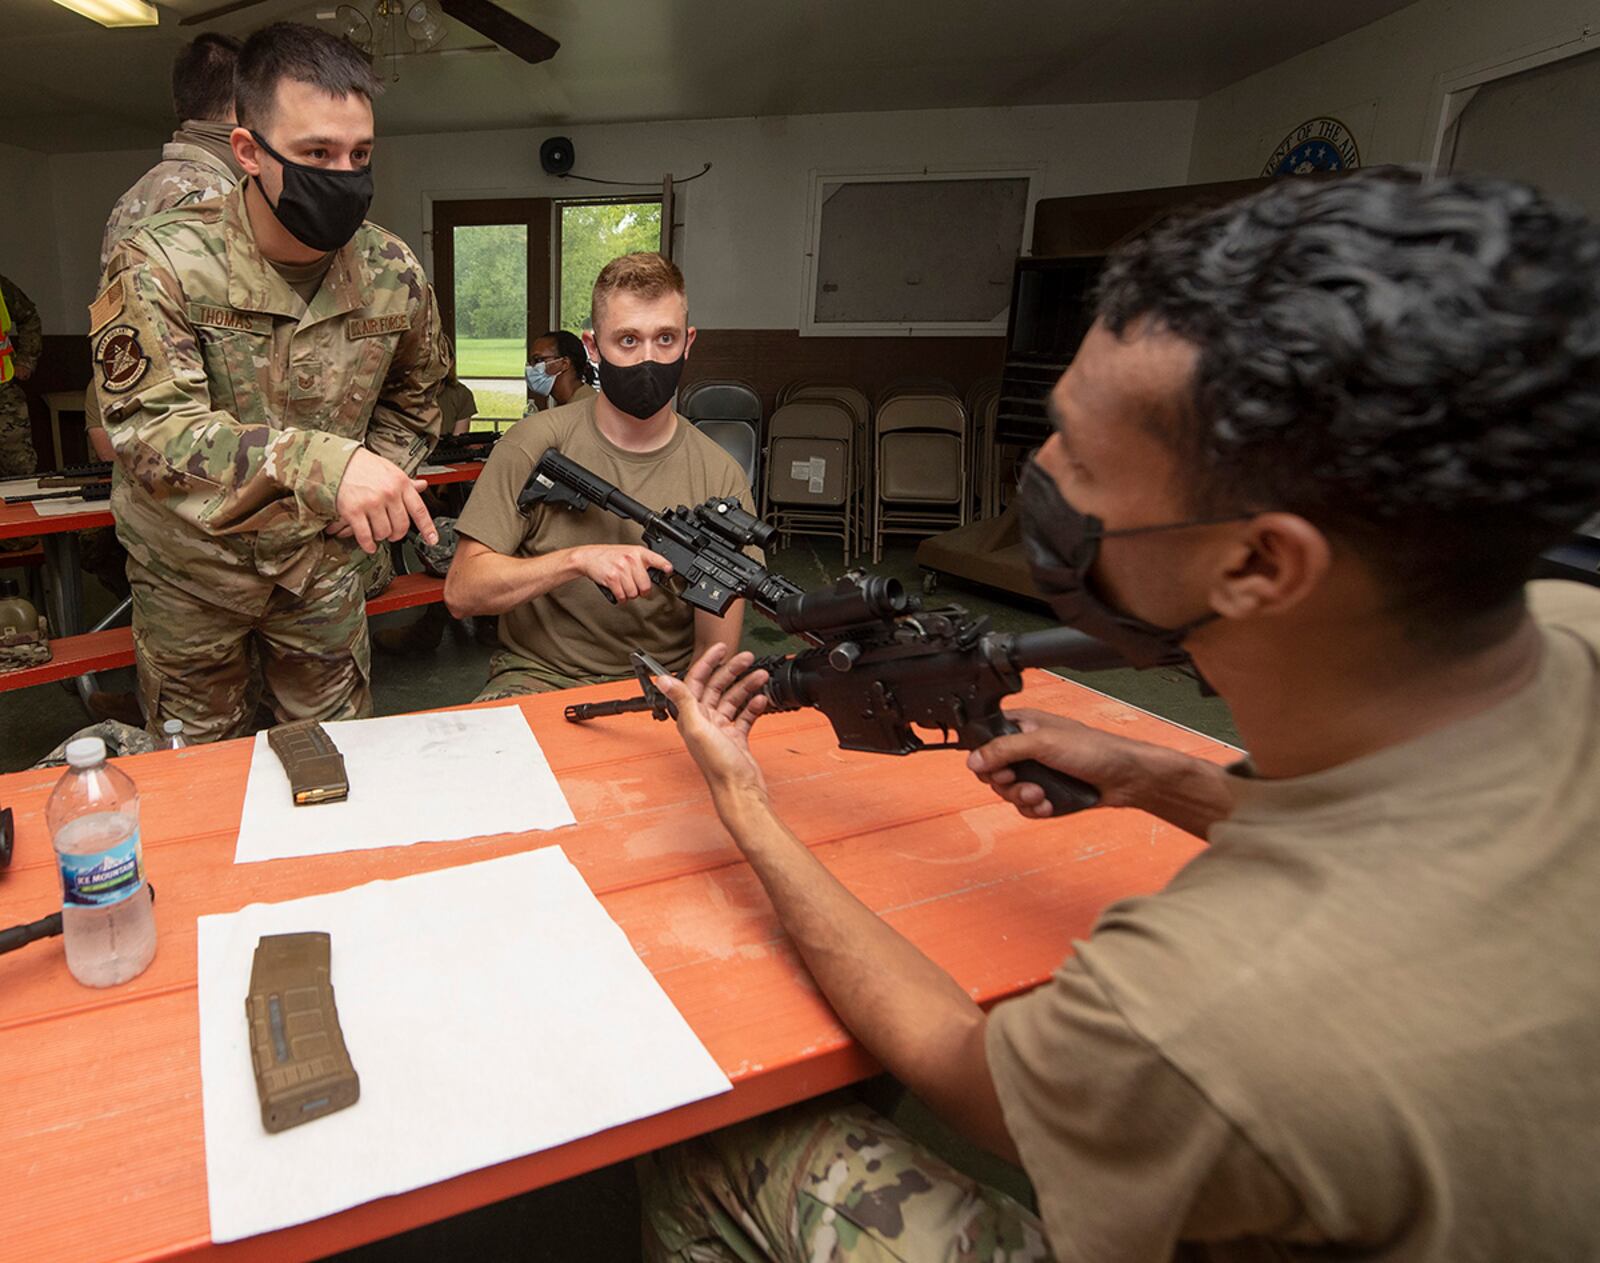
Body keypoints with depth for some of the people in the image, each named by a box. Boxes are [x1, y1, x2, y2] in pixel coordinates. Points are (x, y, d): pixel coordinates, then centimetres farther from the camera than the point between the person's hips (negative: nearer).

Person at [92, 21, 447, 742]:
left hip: (322, 559, 2)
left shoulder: (393, 274, -9)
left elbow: (413, 398, 9)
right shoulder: (160, 265, -21)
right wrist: (320, 465, -48)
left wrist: (376, 479, -10)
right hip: (190, 567, -2)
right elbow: (150, 429, -32)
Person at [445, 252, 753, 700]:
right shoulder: (535, 443, -3)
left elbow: (716, 658, -3)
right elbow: (461, 592, -10)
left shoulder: (718, 476, -3)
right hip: (537, 675, 0)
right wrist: (579, 558, -21)